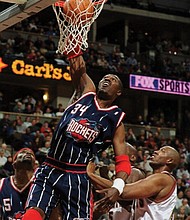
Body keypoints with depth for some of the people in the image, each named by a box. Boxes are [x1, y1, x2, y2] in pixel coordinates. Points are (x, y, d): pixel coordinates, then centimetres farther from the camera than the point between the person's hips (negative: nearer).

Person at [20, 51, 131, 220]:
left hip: (78, 179, -1)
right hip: (50, 170, 1)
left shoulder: (115, 119, 6)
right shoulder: (87, 93, 13)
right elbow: (78, 70, -3)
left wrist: (118, 186, -17)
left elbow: (123, 160, 2)